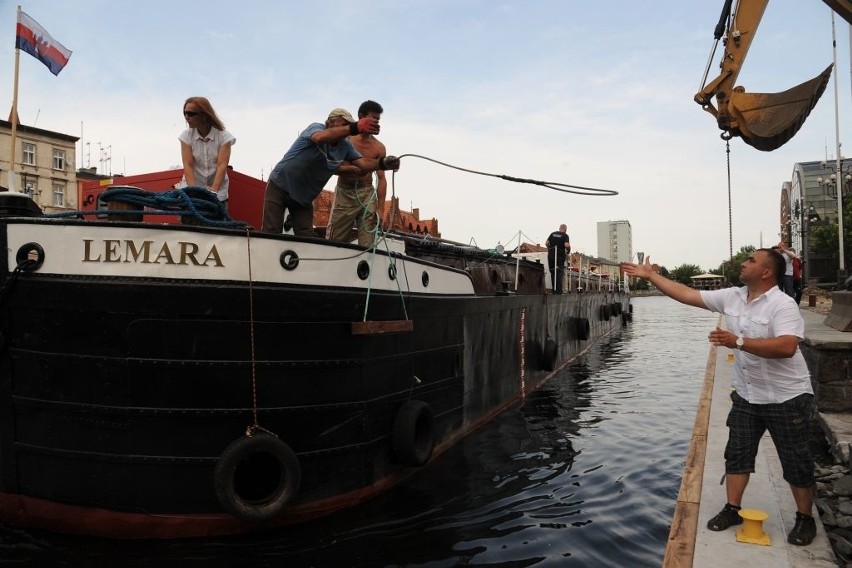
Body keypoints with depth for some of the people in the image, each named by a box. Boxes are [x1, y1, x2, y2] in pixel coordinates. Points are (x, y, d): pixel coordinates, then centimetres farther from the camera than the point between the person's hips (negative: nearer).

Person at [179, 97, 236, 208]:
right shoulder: (186, 136, -2)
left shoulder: (223, 136, -7)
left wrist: (213, 190, -29)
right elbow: (188, 165, -11)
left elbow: (222, 165, -16)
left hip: (218, 193, -1)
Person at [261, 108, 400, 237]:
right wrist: (355, 128, -58)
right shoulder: (316, 127, -18)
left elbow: (363, 163, -10)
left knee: (306, 237, -4)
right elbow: (320, 137, -43)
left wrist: (383, 163, -34)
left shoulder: (345, 145, -1)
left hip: (304, 198, 6)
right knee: (271, 233, -9)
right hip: (279, 187, -5)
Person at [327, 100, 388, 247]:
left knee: (368, 245, -5)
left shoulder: (378, 147, 3)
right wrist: (352, 169, -22)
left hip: (367, 195, 1)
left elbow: (381, 179, 2)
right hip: (344, 193, -1)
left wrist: (380, 208, -5)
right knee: (335, 242, 0)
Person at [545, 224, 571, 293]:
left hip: (551, 255, 4)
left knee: (553, 273, 11)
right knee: (559, 273, -2)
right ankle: (558, 291, -7)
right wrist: (568, 250, 3)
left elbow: (546, 243, 8)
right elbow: (566, 245, -16)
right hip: (560, 256, -4)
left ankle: (554, 290, 14)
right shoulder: (565, 235, -2)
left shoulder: (553, 234, 12)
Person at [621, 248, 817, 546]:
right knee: (737, 454, 11)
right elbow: (687, 295, 2)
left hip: (786, 398, -6)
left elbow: (786, 347, -34)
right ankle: (732, 509, 23)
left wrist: (737, 341, -37)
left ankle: (805, 519, 25)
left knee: (796, 463, 8)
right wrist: (650, 276, 0)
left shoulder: (783, 305, -20)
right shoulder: (732, 297, -1)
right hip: (746, 395, 6)